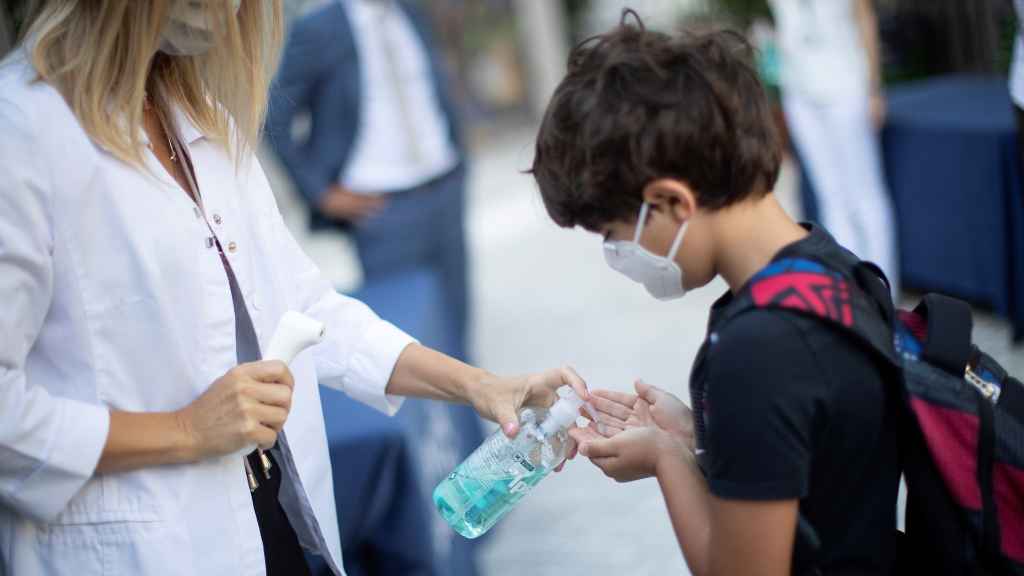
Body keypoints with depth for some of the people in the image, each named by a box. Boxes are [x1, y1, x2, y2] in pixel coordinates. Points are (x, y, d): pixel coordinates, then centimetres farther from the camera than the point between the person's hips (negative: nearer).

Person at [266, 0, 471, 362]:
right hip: (382, 205, -6)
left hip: (446, 190, 6)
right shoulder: (316, 31, -9)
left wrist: (457, 163, 13)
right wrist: (320, 194, -7)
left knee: (454, 320, 12)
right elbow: (275, 120, -7)